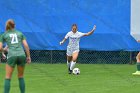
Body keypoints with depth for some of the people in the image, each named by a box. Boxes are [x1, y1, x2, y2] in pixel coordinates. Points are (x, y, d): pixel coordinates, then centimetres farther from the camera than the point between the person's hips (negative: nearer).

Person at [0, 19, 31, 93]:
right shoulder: (20, 33, 17)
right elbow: (26, 45, 8)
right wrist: (28, 56, 13)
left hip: (12, 56, -2)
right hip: (22, 55, 2)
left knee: (8, 78, 2)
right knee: (21, 77, 15)